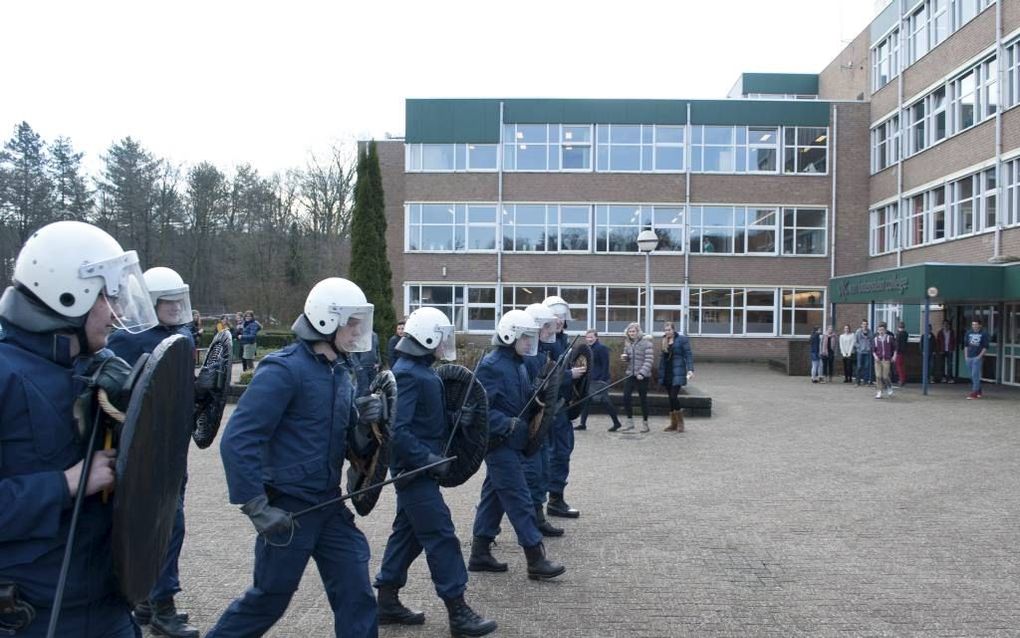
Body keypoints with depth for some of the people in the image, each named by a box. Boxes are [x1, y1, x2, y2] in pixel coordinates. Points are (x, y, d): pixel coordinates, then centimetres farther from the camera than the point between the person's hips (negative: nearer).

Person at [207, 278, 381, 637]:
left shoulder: (339, 371, 8)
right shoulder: (284, 369, -17)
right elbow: (238, 440, -21)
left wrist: (365, 423, -8)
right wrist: (257, 507, -22)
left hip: (329, 504, 7)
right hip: (287, 507, -7)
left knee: (357, 597, 6)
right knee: (269, 598, 8)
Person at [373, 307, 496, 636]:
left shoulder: (421, 371, 11)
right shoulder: (408, 375, -20)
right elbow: (397, 431, -26)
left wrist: (458, 420, -2)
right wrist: (428, 459, -23)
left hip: (416, 469, 10)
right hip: (414, 470, -10)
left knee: (408, 532, 16)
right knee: (441, 535, -5)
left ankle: (387, 601, 26)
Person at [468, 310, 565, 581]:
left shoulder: (518, 364, 12)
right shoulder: (491, 365, -16)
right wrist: (506, 424, -27)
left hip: (512, 442, 9)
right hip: (499, 443, -9)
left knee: (494, 495, 15)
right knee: (519, 499, -7)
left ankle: (480, 553, 24)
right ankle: (536, 560, -2)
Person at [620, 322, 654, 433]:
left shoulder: (646, 343, -8)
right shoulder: (627, 343, 10)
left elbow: (649, 360, -14)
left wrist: (642, 373, -22)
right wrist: (624, 358, -4)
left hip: (642, 376, -5)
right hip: (630, 374, 5)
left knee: (643, 399, 4)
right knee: (626, 397, -2)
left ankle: (645, 424, 16)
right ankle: (630, 423, 10)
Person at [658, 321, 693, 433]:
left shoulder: (682, 339, -4)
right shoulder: (664, 341, 14)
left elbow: (688, 355, -8)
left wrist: (690, 369, -19)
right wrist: (660, 373, 14)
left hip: (677, 373, -6)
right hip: (666, 373, 6)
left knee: (674, 397, -13)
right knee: (671, 398, 8)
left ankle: (680, 422, 1)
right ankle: (673, 423, 15)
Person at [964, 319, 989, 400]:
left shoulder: (984, 334, -3)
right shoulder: (968, 333, 10)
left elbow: (985, 347, -4)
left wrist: (980, 356, -12)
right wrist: (966, 356, 9)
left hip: (977, 357, -5)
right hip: (969, 357, 5)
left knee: (975, 375, -11)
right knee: (973, 376, 12)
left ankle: (974, 393, -10)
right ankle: (978, 391, 27)